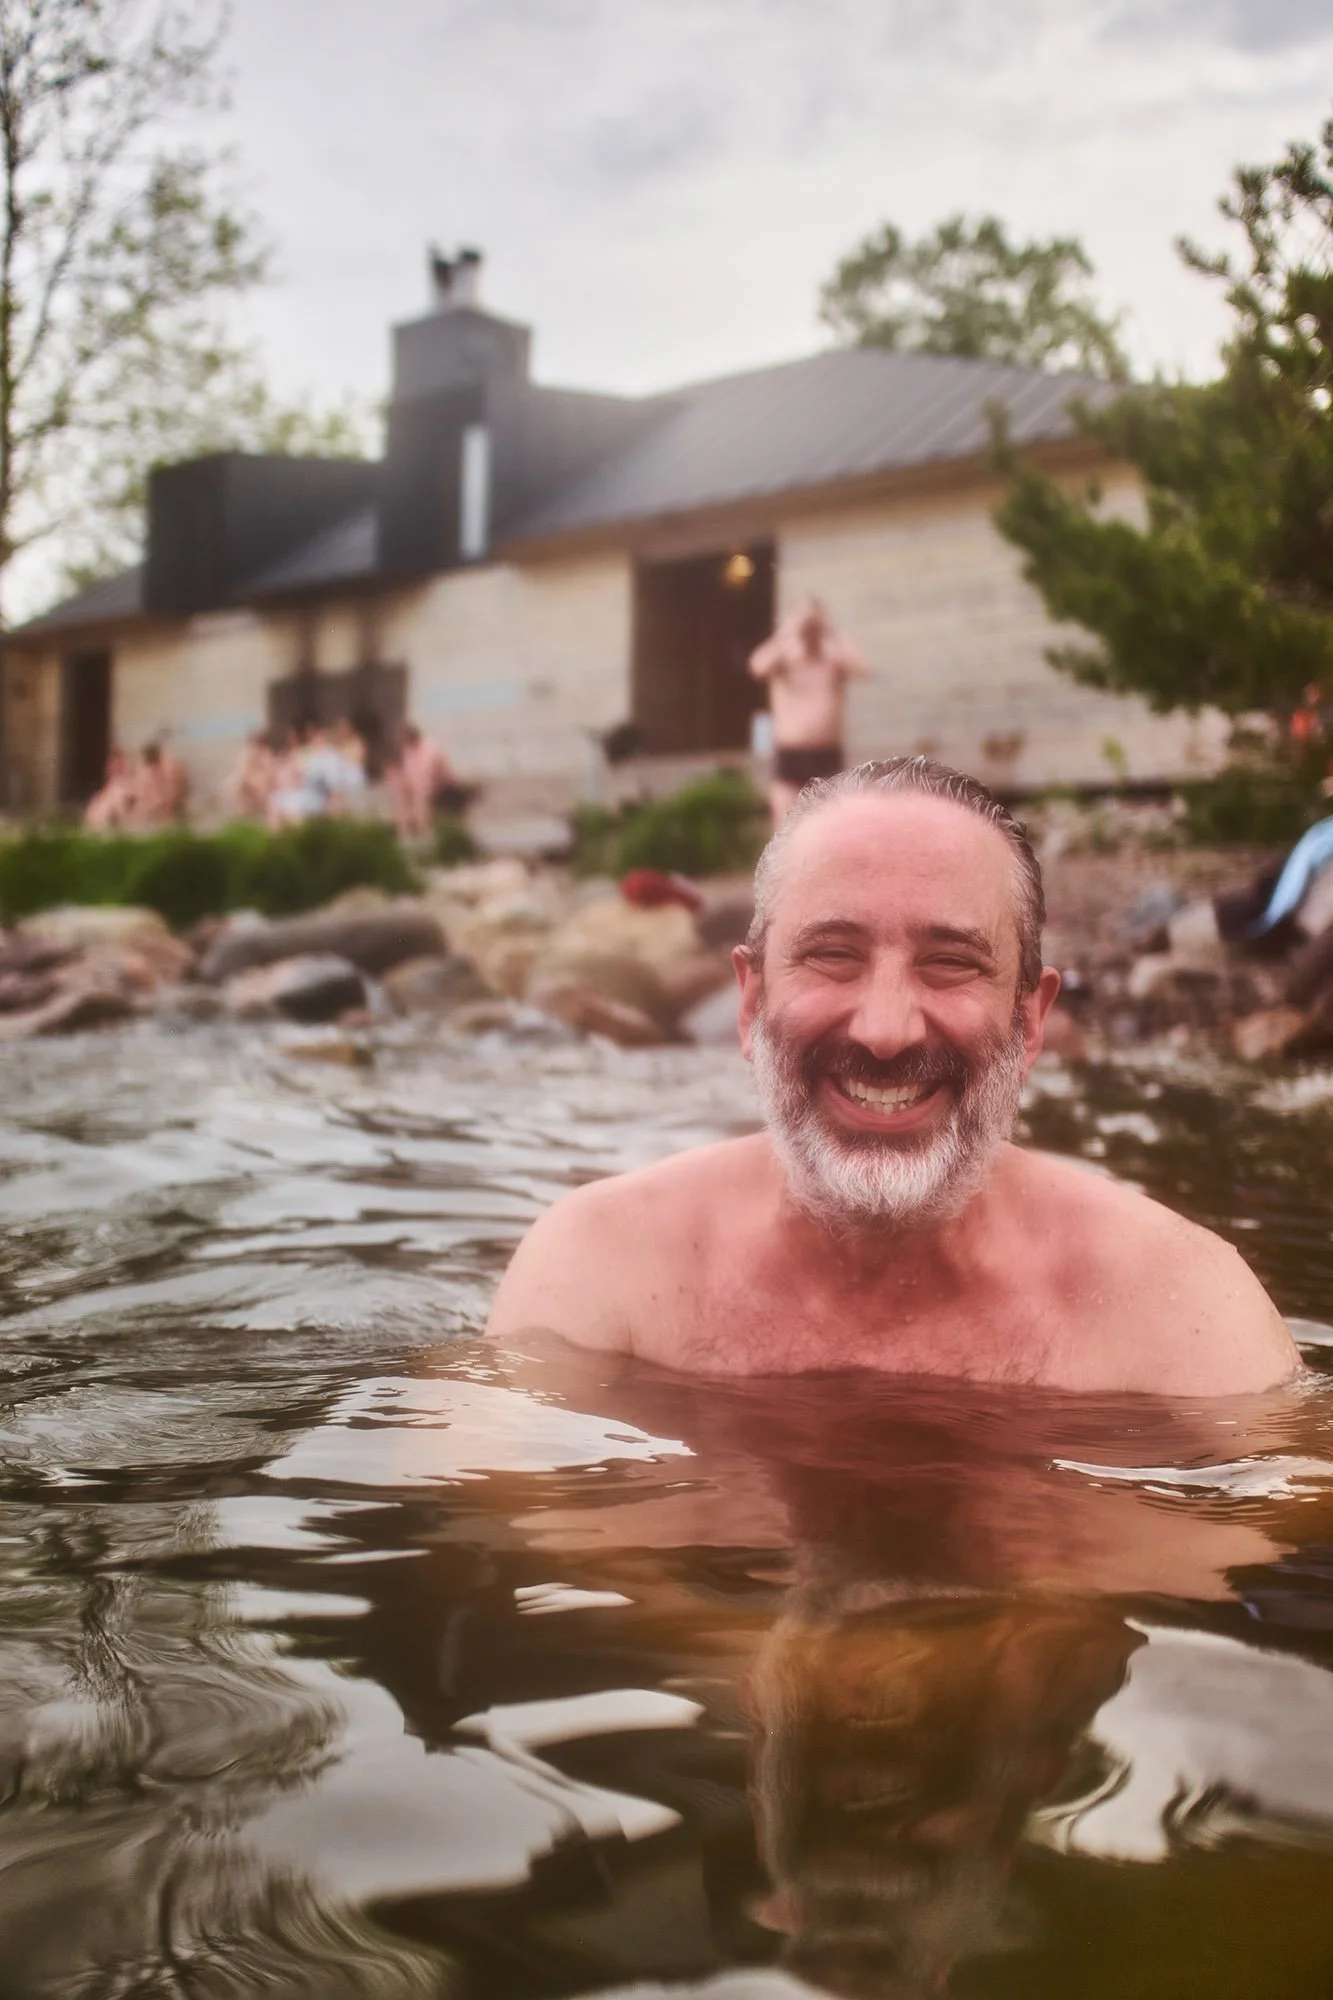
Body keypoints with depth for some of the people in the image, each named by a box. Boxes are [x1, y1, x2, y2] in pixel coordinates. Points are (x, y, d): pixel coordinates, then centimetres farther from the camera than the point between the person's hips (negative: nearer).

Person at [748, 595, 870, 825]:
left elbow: (862, 666, -12)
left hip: (828, 758, 1)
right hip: (789, 757, -1)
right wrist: (787, 632, -16)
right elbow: (758, 666, -17)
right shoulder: (783, 662, 5)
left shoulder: (835, 662, 9)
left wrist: (833, 634, -10)